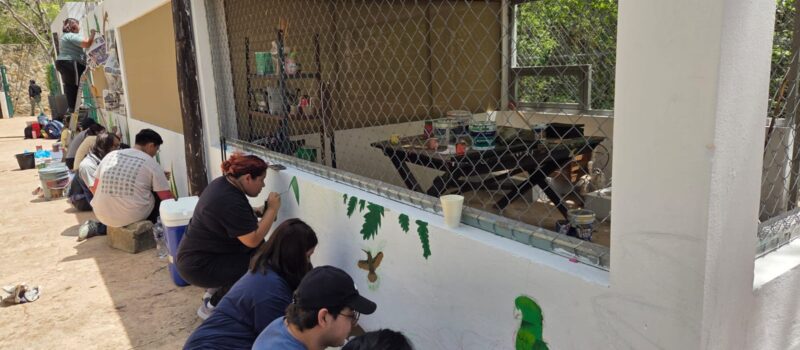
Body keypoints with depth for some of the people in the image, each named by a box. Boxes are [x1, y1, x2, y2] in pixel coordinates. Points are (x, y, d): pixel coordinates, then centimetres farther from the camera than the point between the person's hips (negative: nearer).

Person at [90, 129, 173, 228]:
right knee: (159, 194, 19)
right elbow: (166, 197, -5)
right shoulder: (151, 163, -5)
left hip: (103, 216, 5)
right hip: (133, 216, -5)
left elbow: (94, 189, 11)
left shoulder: (110, 155, 8)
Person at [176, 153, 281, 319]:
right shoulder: (230, 201, -30)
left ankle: (215, 291, 16)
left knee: (259, 250, 3)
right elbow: (253, 240, -28)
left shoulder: (224, 182, 0)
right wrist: (272, 209, -19)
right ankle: (211, 307, 3)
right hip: (199, 266, -10)